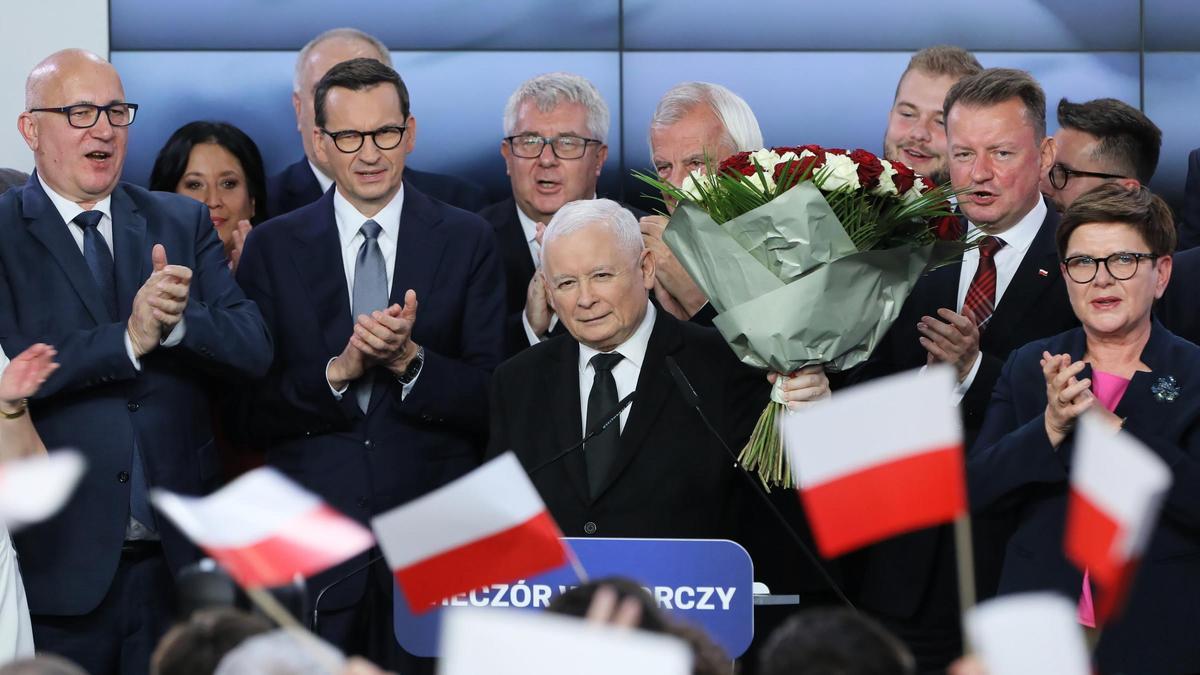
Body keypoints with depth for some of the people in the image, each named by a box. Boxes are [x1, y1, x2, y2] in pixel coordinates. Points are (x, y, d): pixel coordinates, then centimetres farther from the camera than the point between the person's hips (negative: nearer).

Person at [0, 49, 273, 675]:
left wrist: (178, 321, -19)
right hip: (59, 561, -3)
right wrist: (126, 340, -20)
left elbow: (254, 348, -1)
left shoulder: (183, 223, 10)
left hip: (175, 555, 3)